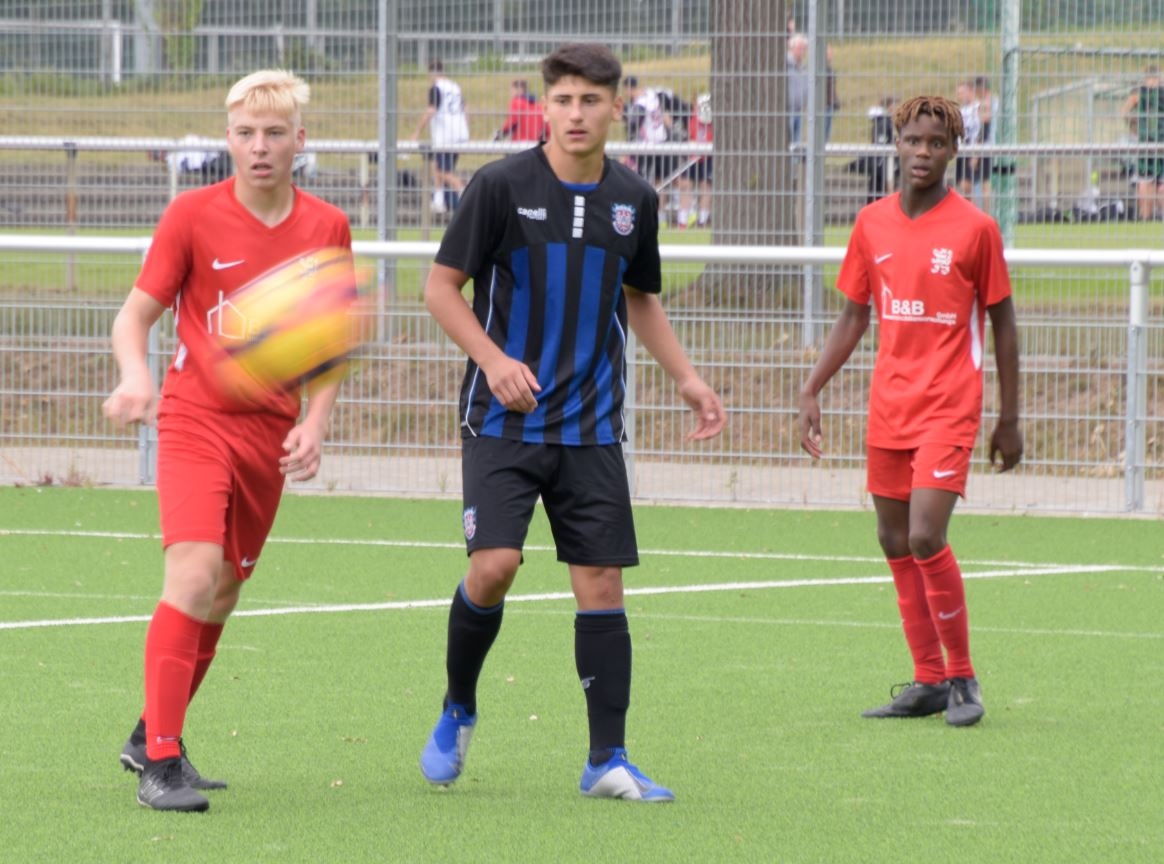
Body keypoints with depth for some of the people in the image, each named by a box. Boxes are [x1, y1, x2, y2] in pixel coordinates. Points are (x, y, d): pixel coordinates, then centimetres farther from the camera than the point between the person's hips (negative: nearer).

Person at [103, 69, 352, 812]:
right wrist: (134, 376, -22)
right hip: (195, 418, -4)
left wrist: (315, 423, -2)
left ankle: (152, 735, 30)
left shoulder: (327, 228, 3)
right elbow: (135, 313, -2)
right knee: (195, 571, -21)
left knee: (225, 592, 11)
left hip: (271, 434, 4)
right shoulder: (192, 215, -6)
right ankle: (160, 764, -19)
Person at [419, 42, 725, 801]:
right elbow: (442, 284, -2)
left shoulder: (633, 199, 7)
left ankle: (608, 760, 3)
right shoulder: (503, 185, -6)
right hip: (504, 419, -3)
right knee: (494, 565, -16)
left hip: (591, 426, 3)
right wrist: (493, 359, -15)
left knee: (601, 582, -1)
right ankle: (458, 713, 10)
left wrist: (687, 378, 12)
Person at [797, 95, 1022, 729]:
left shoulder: (975, 229, -5)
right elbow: (852, 318, 15)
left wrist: (1009, 420, 2)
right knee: (895, 543, 7)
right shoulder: (872, 224, 7)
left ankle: (963, 678, -2)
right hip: (888, 408, 5)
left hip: (948, 408, -5)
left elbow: (1002, 325, 2)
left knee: (926, 538, -16)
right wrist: (811, 392, 7)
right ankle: (929, 682, 16)